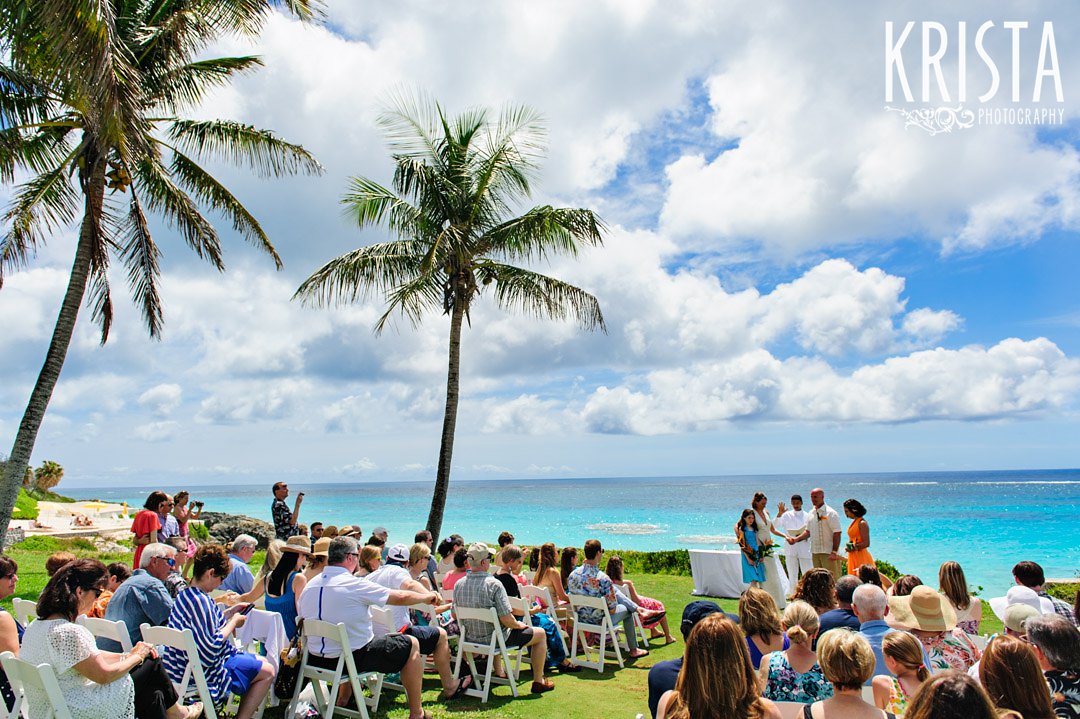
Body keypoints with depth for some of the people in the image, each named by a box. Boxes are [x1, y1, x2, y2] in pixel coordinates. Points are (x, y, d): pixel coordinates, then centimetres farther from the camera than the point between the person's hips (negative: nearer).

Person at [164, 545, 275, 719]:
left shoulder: (185, 595, 6)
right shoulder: (200, 601, -26)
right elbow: (210, 650, -28)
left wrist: (230, 612, 11)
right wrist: (233, 622, -16)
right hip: (203, 674, -10)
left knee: (260, 662, 18)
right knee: (266, 672, -3)